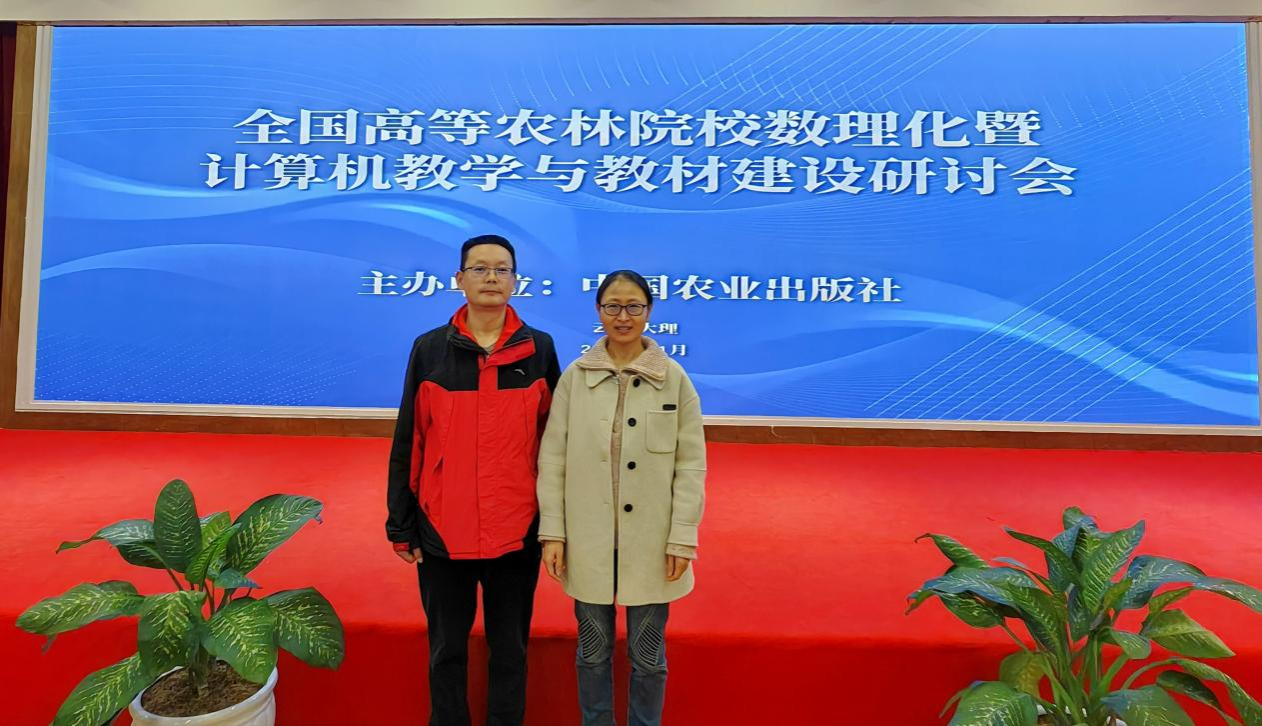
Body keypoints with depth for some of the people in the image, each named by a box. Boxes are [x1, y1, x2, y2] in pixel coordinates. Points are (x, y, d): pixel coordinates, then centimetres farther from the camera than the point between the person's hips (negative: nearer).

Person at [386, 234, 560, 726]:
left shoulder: (539, 349, 0)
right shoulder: (430, 349, 0)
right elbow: (407, 444, 2)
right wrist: (401, 526, 2)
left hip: (517, 531, 0)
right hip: (442, 531, 1)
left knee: (509, 648, 15)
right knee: (447, 647, 16)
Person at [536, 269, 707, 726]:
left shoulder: (675, 379, -4)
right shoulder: (574, 377, -2)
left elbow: (691, 464, -4)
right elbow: (552, 460, 0)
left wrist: (682, 537, -7)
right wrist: (552, 531, -3)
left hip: (651, 541, -1)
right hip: (588, 539, 1)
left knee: (647, 655, 15)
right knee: (593, 651, 18)